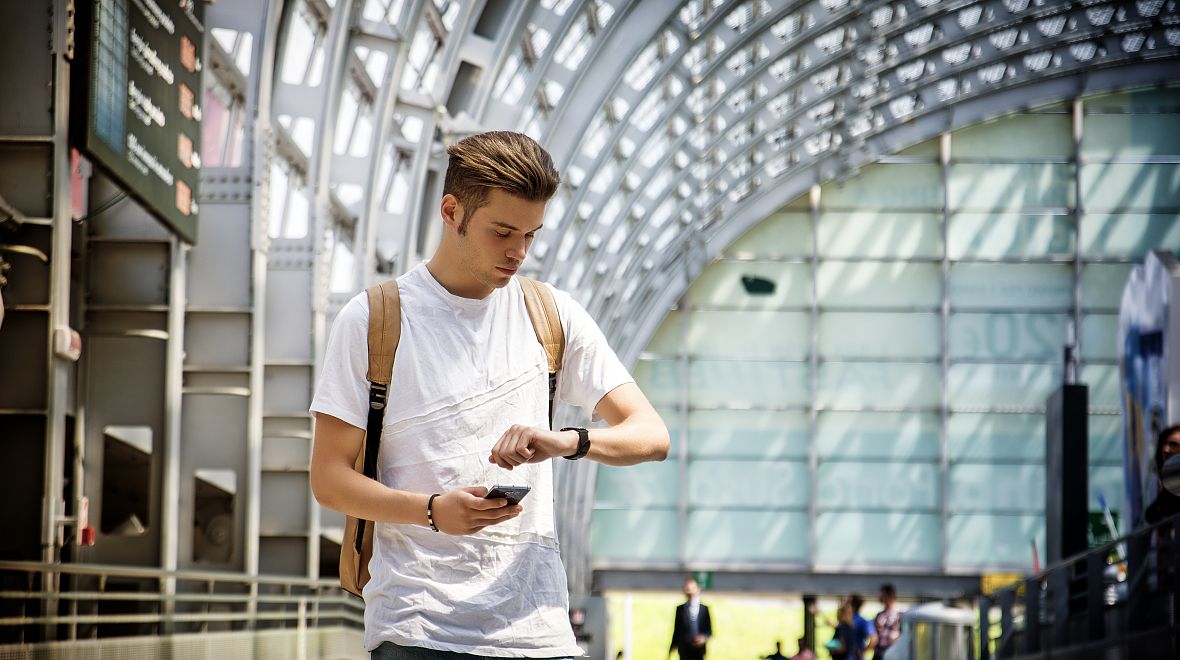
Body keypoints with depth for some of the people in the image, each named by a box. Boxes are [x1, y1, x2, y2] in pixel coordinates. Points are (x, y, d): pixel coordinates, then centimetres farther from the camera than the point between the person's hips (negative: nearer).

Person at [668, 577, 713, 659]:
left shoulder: (705, 609, 6)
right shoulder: (680, 609, 5)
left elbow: (709, 631, 8)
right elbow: (676, 631, 6)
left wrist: (704, 638, -14)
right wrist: (671, 651, 4)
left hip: (699, 651, 1)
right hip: (685, 650, -1)